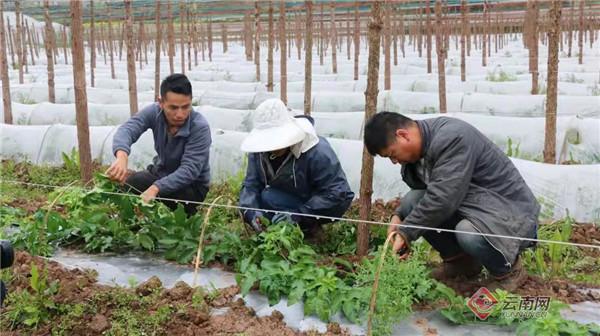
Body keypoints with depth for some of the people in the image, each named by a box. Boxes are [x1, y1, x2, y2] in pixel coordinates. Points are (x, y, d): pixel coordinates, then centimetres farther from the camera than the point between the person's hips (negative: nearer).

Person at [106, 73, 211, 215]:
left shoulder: (200, 127, -29)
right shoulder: (154, 112, -17)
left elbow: (189, 170, -35)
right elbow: (127, 129, -34)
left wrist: (155, 188, -50)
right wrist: (122, 157, -58)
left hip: (192, 184, -4)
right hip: (161, 172, 4)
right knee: (125, 186, -18)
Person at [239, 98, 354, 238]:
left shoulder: (318, 152, -30)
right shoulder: (258, 152, -13)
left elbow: (337, 193, -30)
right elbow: (250, 184, -10)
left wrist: (298, 214, -38)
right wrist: (251, 212, -33)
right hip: (292, 201, 7)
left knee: (269, 197, -25)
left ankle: (309, 226, -9)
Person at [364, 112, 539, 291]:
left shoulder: (452, 138, -26)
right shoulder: (419, 148, 1)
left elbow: (441, 199, -32)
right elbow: (420, 189, 12)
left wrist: (406, 233, -24)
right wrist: (399, 215, -7)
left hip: (513, 212, -8)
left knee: (469, 233, -37)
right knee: (412, 201, -9)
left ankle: (509, 270, -3)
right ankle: (459, 259, 9)